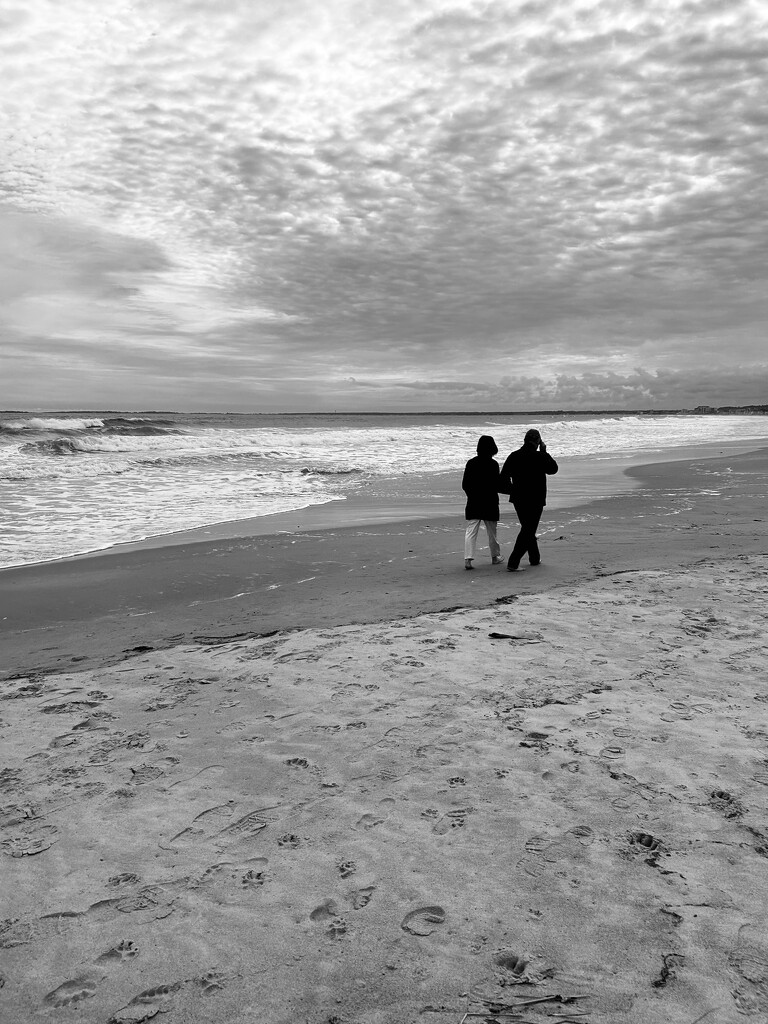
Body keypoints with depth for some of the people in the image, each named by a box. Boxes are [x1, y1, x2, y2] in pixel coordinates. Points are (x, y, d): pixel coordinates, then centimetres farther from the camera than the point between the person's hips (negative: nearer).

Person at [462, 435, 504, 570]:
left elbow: (464, 485, 3)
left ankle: (468, 558, -14)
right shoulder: (493, 464, -11)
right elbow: (496, 486, -11)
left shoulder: (471, 463, -1)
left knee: (471, 531, -1)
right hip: (490, 503, -2)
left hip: (473, 503, 2)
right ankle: (495, 556, 29)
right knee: (491, 531, 14)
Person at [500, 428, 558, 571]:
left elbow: (504, 476, 2)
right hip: (535, 500, -6)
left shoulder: (514, 456, 2)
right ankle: (513, 563, -12)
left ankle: (535, 558, 33)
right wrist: (544, 452, 12)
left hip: (518, 499, 6)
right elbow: (553, 469, 5)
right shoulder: (540, 457, -12)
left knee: (528, 528, 21)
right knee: (528, 531, -3)